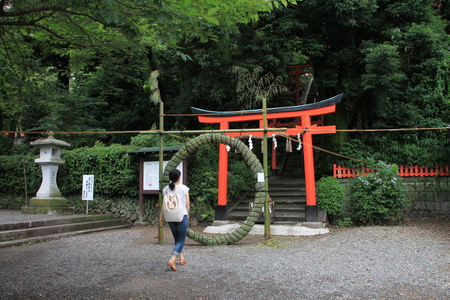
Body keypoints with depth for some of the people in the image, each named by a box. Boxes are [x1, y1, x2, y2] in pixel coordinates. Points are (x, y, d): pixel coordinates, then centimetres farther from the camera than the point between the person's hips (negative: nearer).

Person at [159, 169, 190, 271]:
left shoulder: (166, 189, 1)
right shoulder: (184, 188, -7)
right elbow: (187, 203, -4)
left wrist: (161, 216, 8)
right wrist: (187, 214, 10)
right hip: (182, 216, -4)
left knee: (177, 239, 20)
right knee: (181, 240, 2)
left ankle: (181, 258, 27)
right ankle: (172, 260, -14)